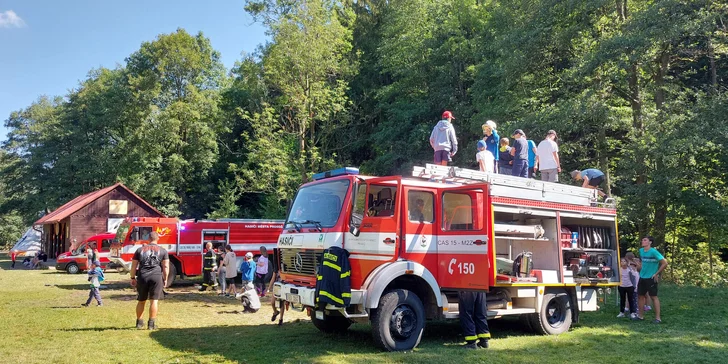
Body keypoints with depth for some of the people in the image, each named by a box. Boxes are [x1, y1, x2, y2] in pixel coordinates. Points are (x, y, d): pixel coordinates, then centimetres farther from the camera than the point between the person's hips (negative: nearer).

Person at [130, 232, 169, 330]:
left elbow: (134, 266, 12)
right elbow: (165, 266, 0)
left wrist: (133, 278, 19)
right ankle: (151, 323, -1)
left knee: (141, 301, 14)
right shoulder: (162, 251, 7)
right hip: (156, 277, -2)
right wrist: (165, 279, 7)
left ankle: (139, 323, 21)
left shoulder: (140, 250, 14)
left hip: (142, 277, 3)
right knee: (154, 300, 0)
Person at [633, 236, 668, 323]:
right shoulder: (641, 250, 5)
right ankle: (641, 316, 19)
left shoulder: (653, 252, -17)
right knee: (641, 296, 10)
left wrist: (656, 274, -15)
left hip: (651, 278, -7)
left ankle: (658, 318, 3)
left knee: (654, 296, -3)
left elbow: (664, 263, -19)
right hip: (642, 277, 7)